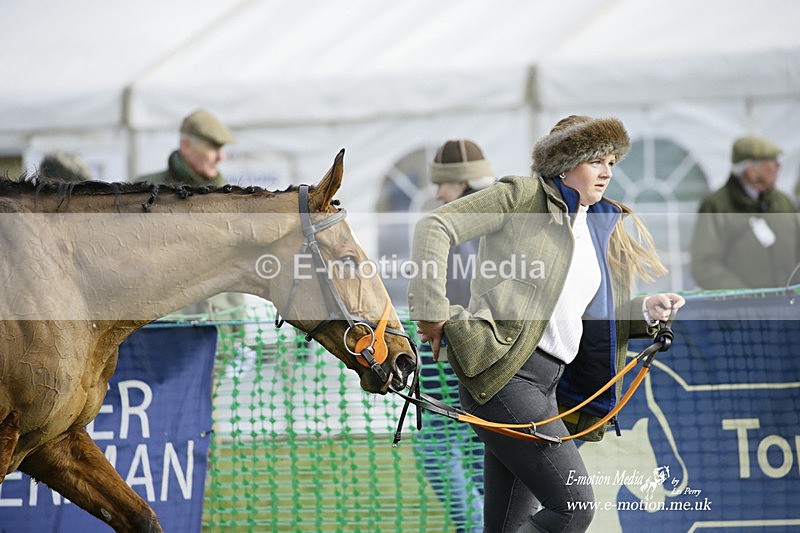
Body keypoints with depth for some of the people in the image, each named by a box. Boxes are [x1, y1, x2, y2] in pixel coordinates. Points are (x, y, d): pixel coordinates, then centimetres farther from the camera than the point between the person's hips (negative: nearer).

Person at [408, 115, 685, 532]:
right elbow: (435, 226, -9)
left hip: (548, 384, 8)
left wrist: (646, 311, 4)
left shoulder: (597, 228, 21)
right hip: (504, 372, -8)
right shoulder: (523, 196, -1)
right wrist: (432, 309, -16)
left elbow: (586, 321, 21)